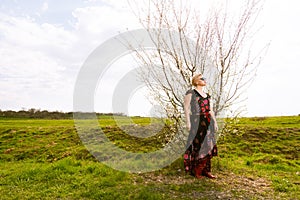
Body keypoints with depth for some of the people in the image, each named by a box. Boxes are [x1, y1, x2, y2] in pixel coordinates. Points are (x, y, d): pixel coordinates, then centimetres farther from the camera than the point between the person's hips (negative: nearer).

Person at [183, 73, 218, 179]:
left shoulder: (207, 95, 20)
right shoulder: (190, 93, -1)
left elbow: (211, 110, 19)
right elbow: (186, 108, -7)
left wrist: (215, 122, 12)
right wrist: (188, 122, -15)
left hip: (207, 122, 7)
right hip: (196, 121, -7)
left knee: (207, 145, 6)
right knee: (197, 145, -5)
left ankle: (206, 170, 15)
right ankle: (194, 170, 6)